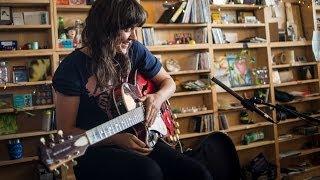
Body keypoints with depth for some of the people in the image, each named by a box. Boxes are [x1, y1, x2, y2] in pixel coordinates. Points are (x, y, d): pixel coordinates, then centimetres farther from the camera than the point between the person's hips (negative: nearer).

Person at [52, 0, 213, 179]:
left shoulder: (134, 50, 2)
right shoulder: (73, 67, -12)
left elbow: (168, 82, 16)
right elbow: (67, 131, -9)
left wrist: (158, 97, -7)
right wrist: (115, 139, -20)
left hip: (137, 137, 5)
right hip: (95, 149, -4)